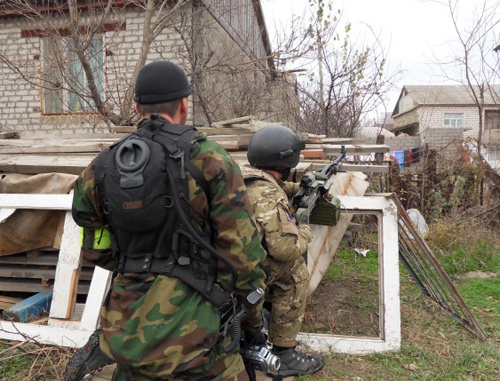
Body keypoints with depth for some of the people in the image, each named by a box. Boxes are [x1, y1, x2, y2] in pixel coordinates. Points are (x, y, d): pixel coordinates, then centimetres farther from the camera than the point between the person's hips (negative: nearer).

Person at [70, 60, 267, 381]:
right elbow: (240, 248, -12)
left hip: (125, 330, 5)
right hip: (189, 332, -4)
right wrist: (254, 316, 3)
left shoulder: (100, 168, 3)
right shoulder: (209, 159, -12)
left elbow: (96, 250, 12)